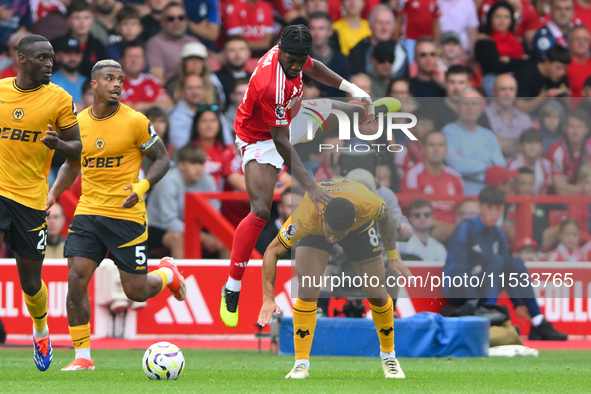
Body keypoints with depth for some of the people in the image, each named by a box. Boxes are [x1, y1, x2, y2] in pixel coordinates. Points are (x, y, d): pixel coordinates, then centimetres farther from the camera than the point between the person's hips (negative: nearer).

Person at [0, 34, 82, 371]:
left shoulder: (59, 99, -3)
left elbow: (77, 151, 1)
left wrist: (57, 144, -19)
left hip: (31, 200, 0)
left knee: (31, 282, 8)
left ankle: (41, 330, 38)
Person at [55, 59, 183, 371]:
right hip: (87, 214, 3)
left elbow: (162, 160, -1)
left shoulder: (135, 121, -8)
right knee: (75, 280, -11)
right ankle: (82, 356, -2)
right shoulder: (78, 122, 5)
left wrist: (142, 187, -18)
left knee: (136, 292, 2)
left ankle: (167, 273, 38)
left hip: (127, 216, -3)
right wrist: (52, 194, 9)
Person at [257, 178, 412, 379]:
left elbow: (385, 217, -13)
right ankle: (301, 364, -9)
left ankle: (388, 355, 27)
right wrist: (268, 299, -40)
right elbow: (272, 252, -34)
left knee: (377, 296, 1)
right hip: (315, 232, -1)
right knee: (307, 292, -20)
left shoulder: (369, 206, -40)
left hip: (360, 228, 1)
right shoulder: (304, 219, -45)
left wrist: (393, 255, -2)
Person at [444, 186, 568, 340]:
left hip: (481, 288, 7)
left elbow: (508, 270, 10)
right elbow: (458, 270, -21)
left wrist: (518, 304, 2)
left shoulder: (498, 235, 7)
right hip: (457, 290, -7)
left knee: (517, 264, -10)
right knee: (495, 260, -26)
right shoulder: (465, 229, -14)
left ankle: (538, 325, -16)